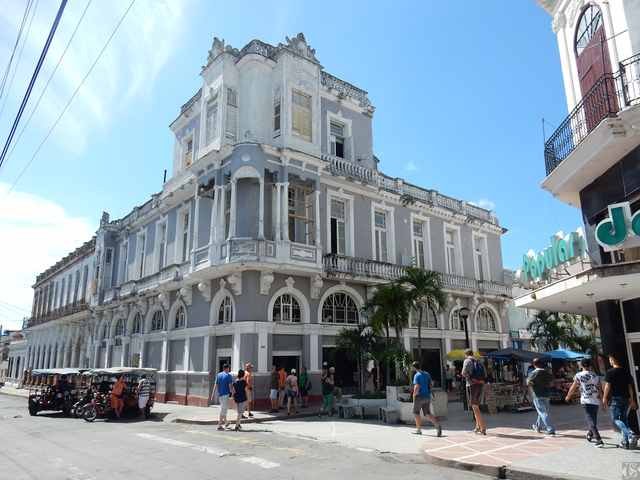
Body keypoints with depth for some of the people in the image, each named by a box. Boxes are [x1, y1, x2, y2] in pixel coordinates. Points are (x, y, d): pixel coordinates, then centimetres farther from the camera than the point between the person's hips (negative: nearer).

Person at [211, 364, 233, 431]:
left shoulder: (218, 375, 6)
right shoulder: (229, 375, -8)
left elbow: (215, 385, 5)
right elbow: (230, 386, -12)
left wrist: (213, 395, 6)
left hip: (220, 394, 6)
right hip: (226, 394, -6)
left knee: (223, 408, 21)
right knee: (224, 409, -2)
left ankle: (225, 421, 33)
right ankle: (219, 425, -4)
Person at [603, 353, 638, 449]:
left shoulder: (610, 372, -10)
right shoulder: (626, 371, 7)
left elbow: (607, 386, -10)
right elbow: (630, 386, 10)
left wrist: (604, 398, -2)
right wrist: (632, 400, 16)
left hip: (615, 398, -6)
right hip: (625, 398, 6)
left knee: (616, 419, -3)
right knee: (623, 419, 13)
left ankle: (629, 434, -24)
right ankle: (625, 441, 13)